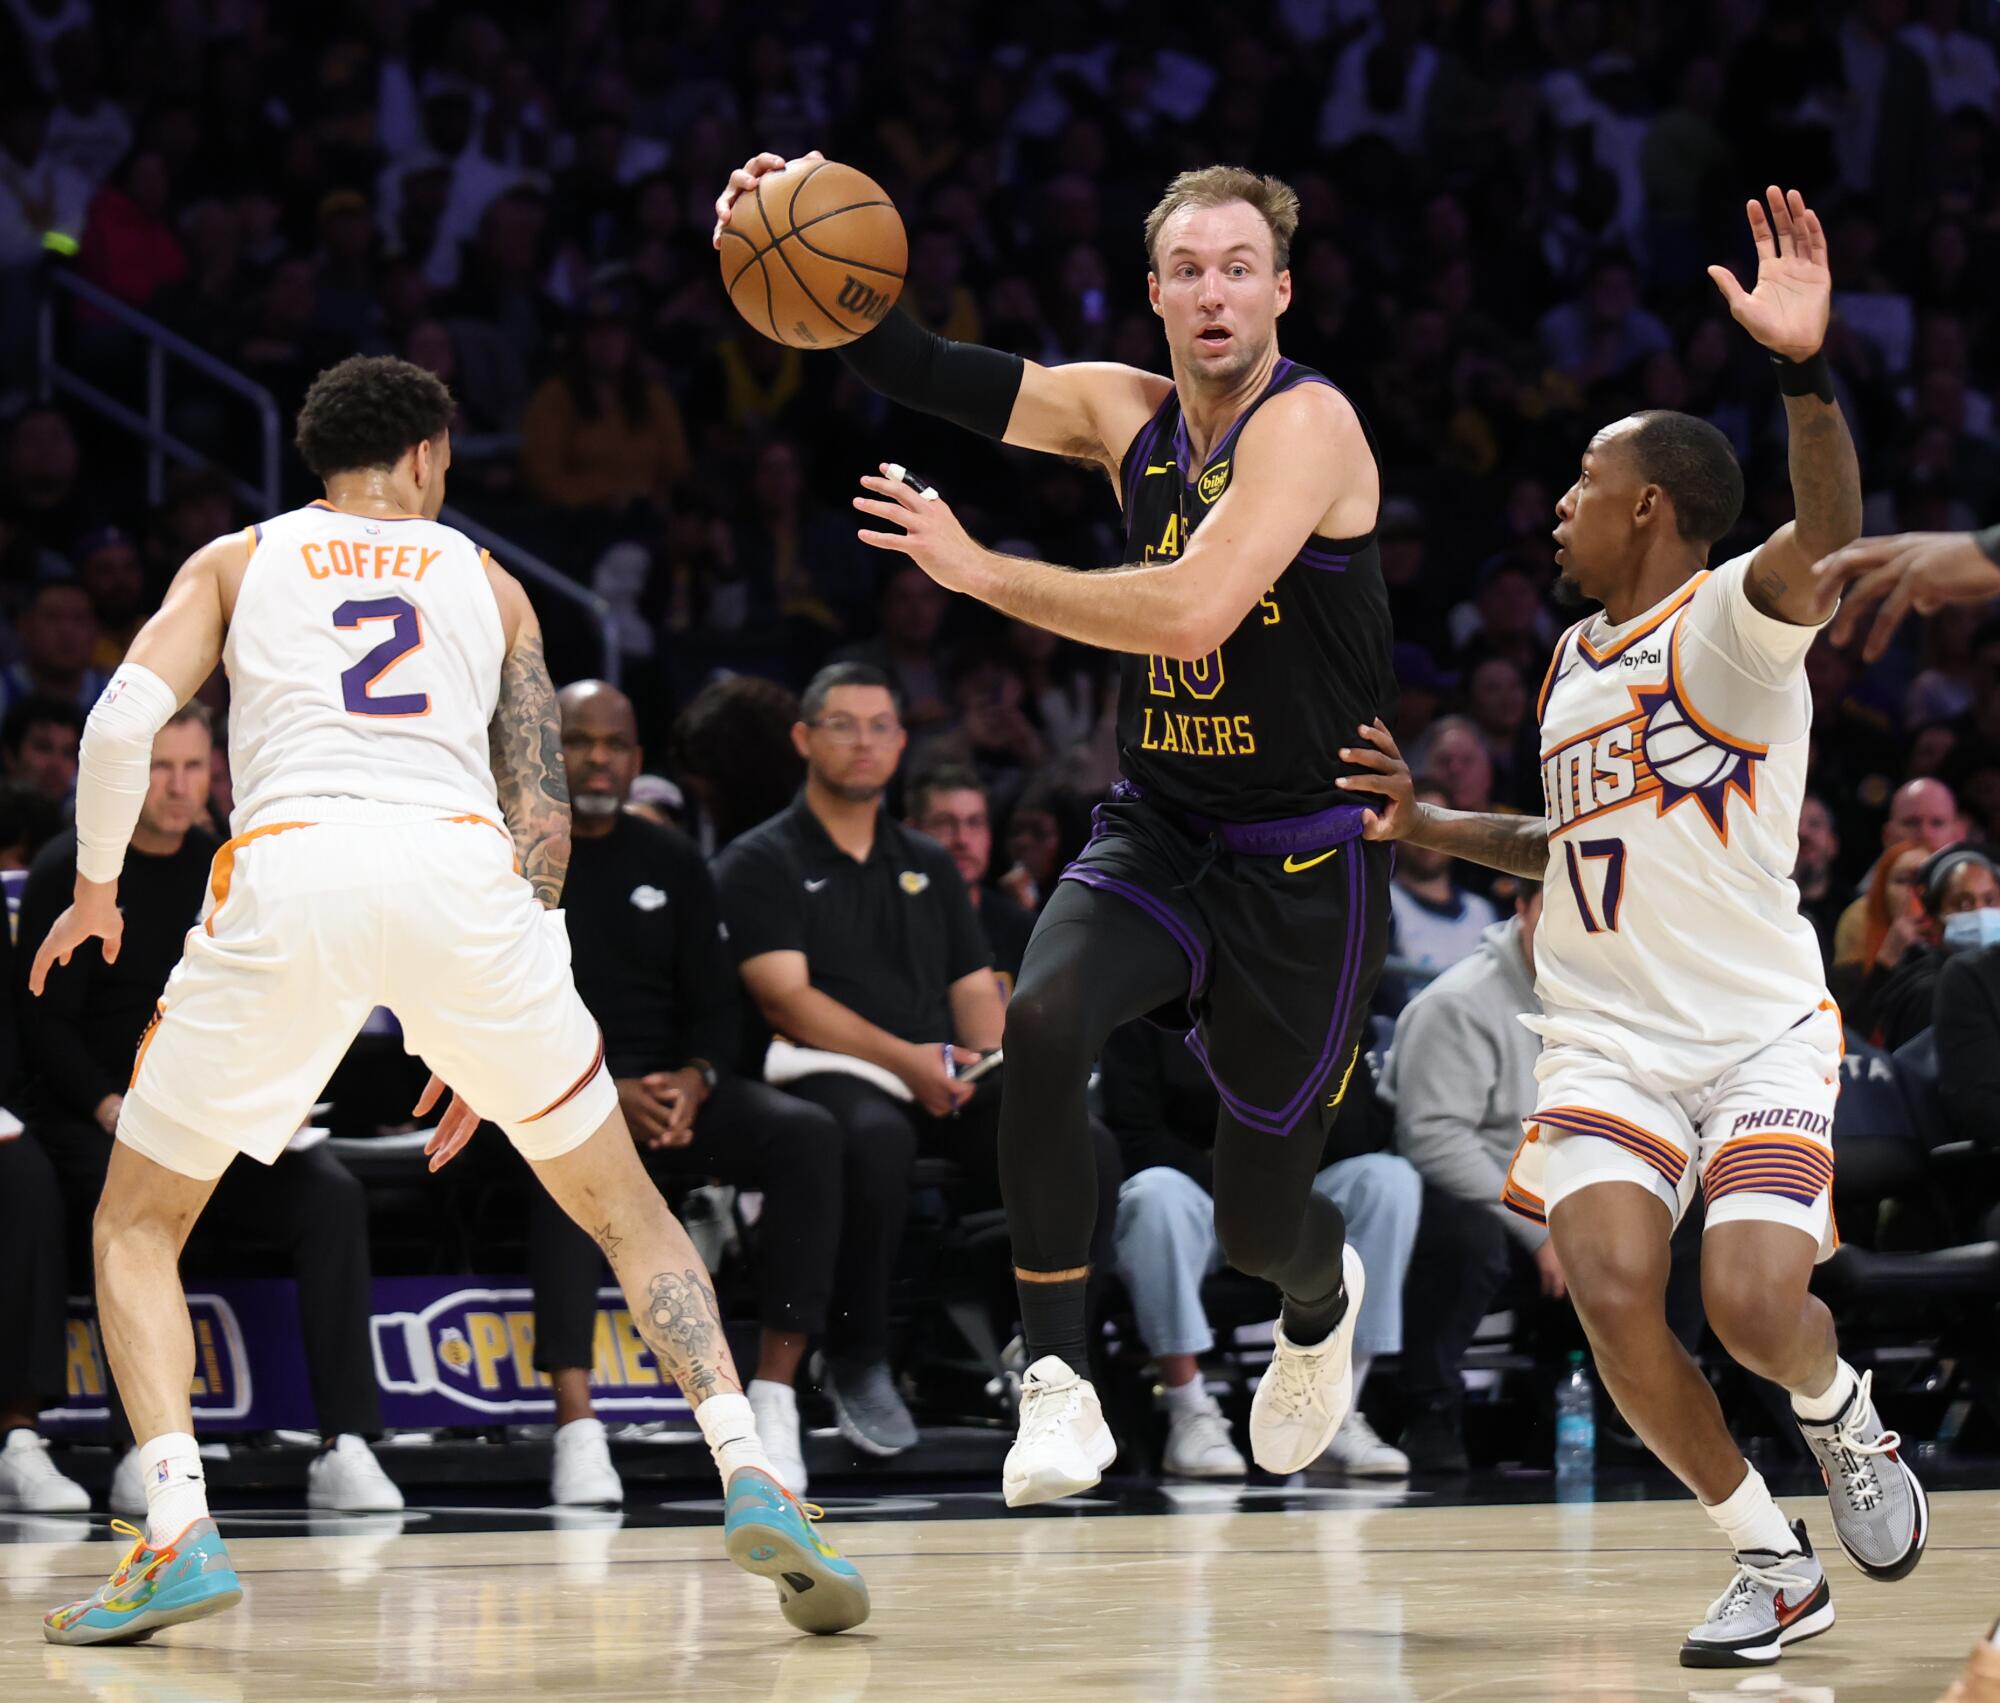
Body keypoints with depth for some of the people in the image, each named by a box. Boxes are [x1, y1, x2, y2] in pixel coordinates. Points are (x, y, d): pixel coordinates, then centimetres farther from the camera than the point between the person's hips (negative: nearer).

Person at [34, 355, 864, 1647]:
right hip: (460, 871, 1)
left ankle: (179, 1534, -4)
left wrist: (94, 887, 23)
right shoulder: (487, 582, 27)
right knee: (623, 1206, 17)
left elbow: (125, 720, 7)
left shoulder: (236, 561, 24)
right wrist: (488, 1039, 25)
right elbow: (545, 812, 19)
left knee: (138, 1224, 16)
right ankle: (752, 1479, -3)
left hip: (288, 872, -1)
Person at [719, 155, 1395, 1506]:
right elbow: (918, 372, 2)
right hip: (1158, 825, 5)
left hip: (1306, 856, -5)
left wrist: (977, 570, -25)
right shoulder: (1128, 415, 3)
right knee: (1045, 1016, -29)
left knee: (1258, 1223, 5)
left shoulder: (1308, 423, -17)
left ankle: (1324, 1298, 45)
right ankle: (1059, 1383, -21)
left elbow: (1193, 610, -30)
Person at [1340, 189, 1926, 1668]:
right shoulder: (1576, 657, 16)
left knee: (1756, 1301, -23)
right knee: (1613, 1293, -18)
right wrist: (1425, 826, 16)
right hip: (1609, 1036, 6)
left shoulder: (1728, 621, -9)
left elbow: (1824, 543, -33)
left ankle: (1844, 1419, 15)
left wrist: (1806, 370, -50)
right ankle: (1774, 1567, 0)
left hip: (1763, 1029, -6)